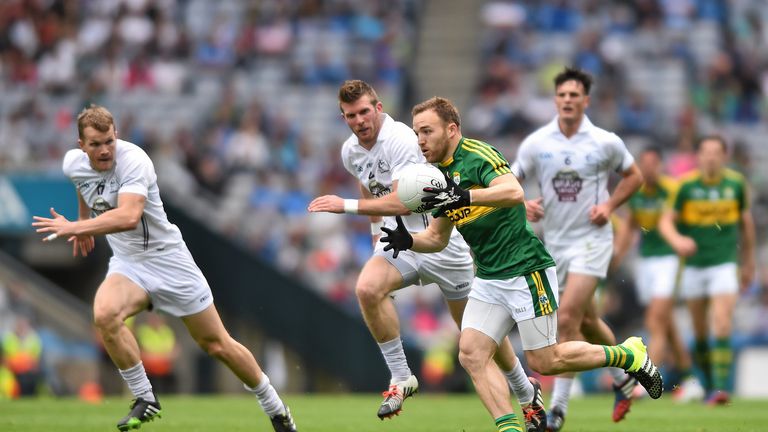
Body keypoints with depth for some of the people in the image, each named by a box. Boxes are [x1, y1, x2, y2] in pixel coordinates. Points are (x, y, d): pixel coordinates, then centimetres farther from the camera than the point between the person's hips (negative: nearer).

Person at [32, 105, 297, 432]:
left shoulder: (133, 160, -27)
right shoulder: (74, 164, -5)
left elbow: (129, 217, -42)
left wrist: (74, 227, -45)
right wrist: (84, 222, 31)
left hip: (167, 257, -5)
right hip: (127, 264, 5)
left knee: (216, 344, 3)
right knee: (104, 314, -29)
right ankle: (145, 400, -15)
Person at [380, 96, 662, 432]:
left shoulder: (476, 156, -13)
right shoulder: (441, 175, 13)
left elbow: (514, 192, -31)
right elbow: (438, 238, 20)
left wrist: (461, 197, -40)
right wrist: (407, 240, 0)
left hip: (526, 270, -9)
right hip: (488, 279, 9)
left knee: (543, 362, -2)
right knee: (471, 354, -8)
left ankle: (628, 355, 16)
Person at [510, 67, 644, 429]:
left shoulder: (606, 142, -6)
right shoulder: (536, 143, -2)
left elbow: (633, 176, 9)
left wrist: (610, 205, -7)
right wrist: (522, 204, -16)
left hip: (591, 239, -4)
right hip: (554, 242, 4)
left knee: (567, 319, -16)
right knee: (588, 322, 15)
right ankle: (623, 379, 41)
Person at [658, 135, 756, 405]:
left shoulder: (736, 184, 0)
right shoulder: (687, 185, -4)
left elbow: (746, 221, 14)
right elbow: (666, 221, -3)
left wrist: (748, 261, 20)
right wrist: (676, 240, -26)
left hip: (724, 263, -1)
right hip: (693, 265, 1)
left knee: (722, 324, -17)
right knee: (700, 331, 7)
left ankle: (720, 387, -20)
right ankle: (708, 384, 24)